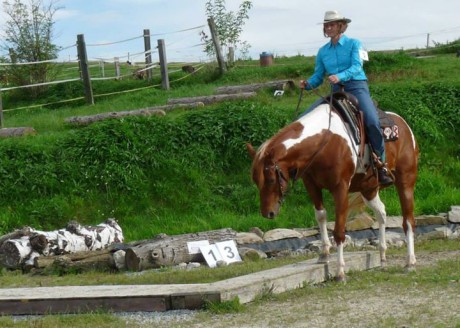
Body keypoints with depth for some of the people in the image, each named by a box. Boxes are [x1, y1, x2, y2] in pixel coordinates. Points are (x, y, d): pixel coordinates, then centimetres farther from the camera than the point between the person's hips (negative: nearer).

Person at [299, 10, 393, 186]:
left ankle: (382, 165, -20)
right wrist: (308, 84, -9)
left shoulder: (354, 44, 1)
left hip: (357, 87, -5)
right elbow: (318, 76, 14)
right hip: (336, 91, 5)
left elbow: (356, 67, -14)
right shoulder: (323, 51, 13)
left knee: (372, 121, -30)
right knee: (306, 118, -10)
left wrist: (340, 76, -32)